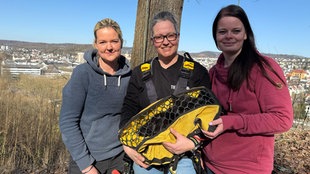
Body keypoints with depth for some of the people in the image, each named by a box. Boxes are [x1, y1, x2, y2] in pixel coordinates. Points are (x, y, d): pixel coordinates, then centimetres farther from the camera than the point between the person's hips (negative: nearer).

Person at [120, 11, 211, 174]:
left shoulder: (197, 72, -1)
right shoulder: (140, 73, 6)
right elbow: (128, 110, 5)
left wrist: (192, 142, -18)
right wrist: (127, 144, -7)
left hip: (183, 156, -2)